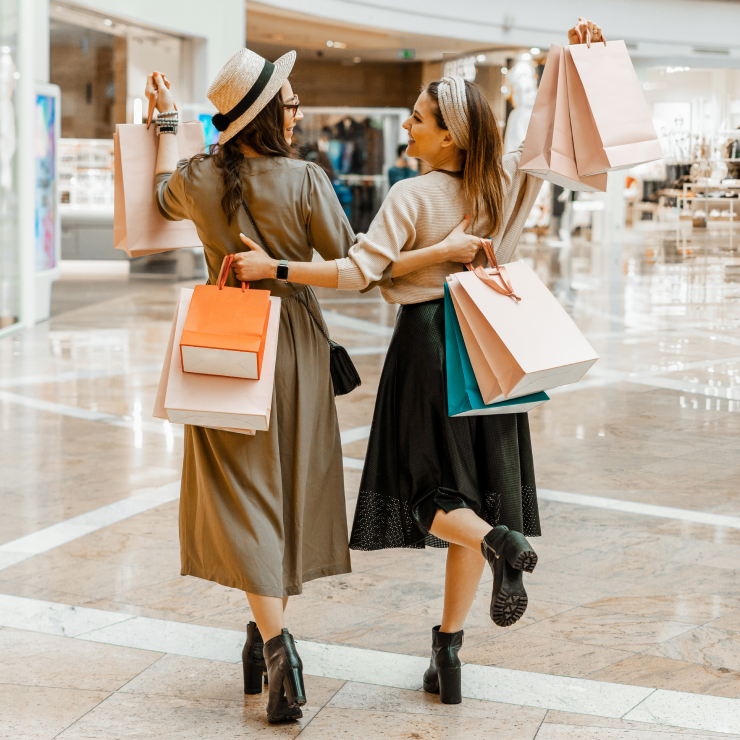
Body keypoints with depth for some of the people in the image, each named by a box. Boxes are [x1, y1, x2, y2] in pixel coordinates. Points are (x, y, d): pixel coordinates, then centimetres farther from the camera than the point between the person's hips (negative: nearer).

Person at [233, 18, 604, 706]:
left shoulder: (411, 196, -14)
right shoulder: (506, 182, 0)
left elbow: (358, 272, -21)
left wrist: (273, 268, -21)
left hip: (427, 341, -5)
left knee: (427, 492, 7)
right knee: (472, 488, 8)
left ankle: (501, 543, -26)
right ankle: (448, 654, 12)